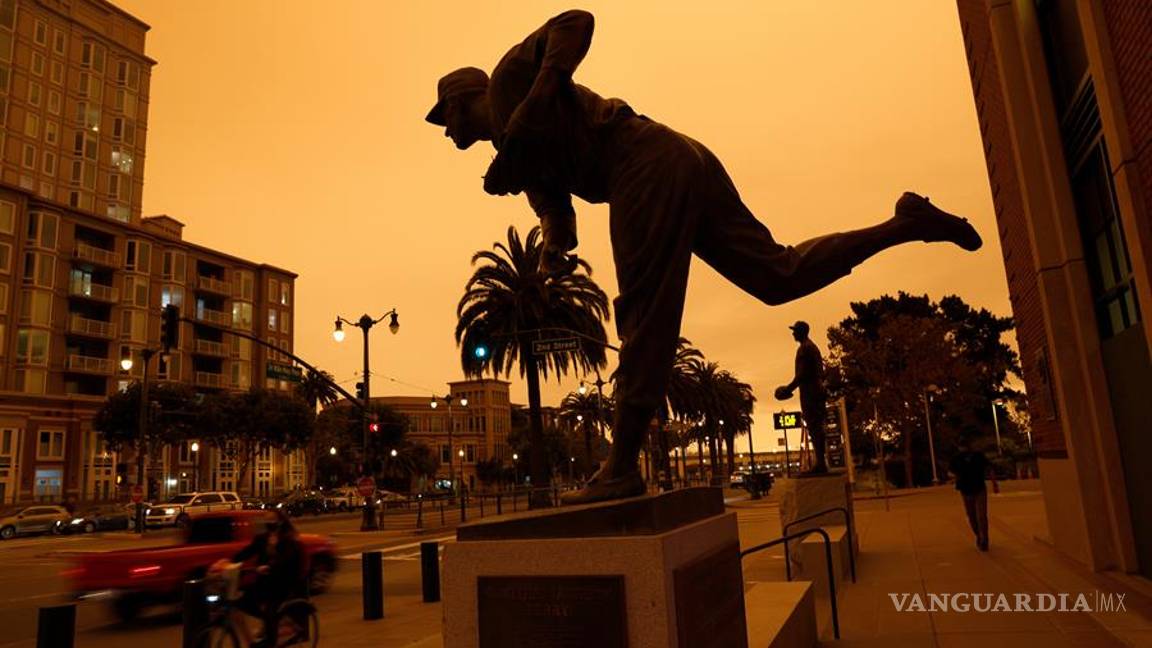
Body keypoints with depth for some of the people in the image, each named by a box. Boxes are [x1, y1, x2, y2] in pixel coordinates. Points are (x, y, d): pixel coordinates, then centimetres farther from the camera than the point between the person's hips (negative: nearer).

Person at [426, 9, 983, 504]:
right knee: (779, 275, 8)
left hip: (650, 164, -9)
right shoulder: (514, 147, 31)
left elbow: (577, 22, -7)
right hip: (681, 164, 9)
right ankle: (908, 223, 12)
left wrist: (533, 103, -16)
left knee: (645, 315, -13)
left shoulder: (510, 74, 9)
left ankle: (622, 467, -10)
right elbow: (556, 211, 20)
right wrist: (553, 251, -3)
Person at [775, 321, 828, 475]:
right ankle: (821, 463, 12)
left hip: (809, 392, -10)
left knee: (814, 427, -11)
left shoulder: (804, 348, -11)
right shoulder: (813, 346, 20)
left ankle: (820, 463, -13)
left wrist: (789, 388, -13)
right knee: (817, 427, 10)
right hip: (817, 389, 10)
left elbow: (802, 373, -19)